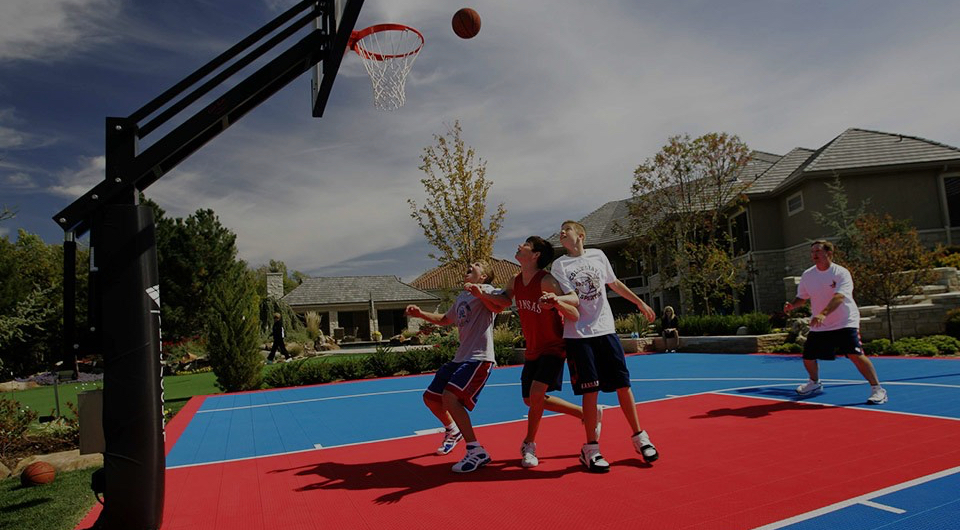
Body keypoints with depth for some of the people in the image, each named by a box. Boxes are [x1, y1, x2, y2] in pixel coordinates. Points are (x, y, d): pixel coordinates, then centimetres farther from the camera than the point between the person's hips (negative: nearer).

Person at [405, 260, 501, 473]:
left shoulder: (485, 290, -5)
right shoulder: (461, 297, 20)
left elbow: (497, 306, -27)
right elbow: (445, 320, 36)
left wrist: (479, 291, -44)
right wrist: (421, 314, 23)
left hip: (479, 357, -9)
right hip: (460, 358, 9)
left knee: (450, 397, -26)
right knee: (430, 397, 14)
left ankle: (476, 451, -18)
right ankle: (453, 431, 41)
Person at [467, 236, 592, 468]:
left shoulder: (546, 281, -23)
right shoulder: (515, 281, -2)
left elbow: (575, 315, -26)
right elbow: (503, 301, 18)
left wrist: (556, 302, -46)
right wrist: (483, 294, 0)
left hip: (553, 348, -8)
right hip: (533, 350, 8)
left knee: (536, 394, -20)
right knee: (531, 399, 12)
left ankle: (529, 445, 4)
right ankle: (586, 414, 28)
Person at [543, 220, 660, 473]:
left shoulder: (598, 255, 9)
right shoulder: (560, 265, -1)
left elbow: (615, 284, 22)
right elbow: (574, 299, -12)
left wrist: (640, 302, 26)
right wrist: (554, 298, -32)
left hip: (606, 329, 3)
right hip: (579, 335, -3)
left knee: (623, 385, 5)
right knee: (590, 390, -4)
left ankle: (639, 437, 23)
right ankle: (590, 449, 9)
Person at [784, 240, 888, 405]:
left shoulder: (841, 273, -14)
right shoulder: (807, 275, 2)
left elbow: (839, 297, -29)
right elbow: (802, 298, 11)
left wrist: (823, 314, -44)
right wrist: (792, 305, -12)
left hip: (845, 323, -5)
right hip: (818, 326, 5)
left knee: (855, 355, -21)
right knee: (808, 358, 8)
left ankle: (877, 389, -6)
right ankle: (815, 383, 38)